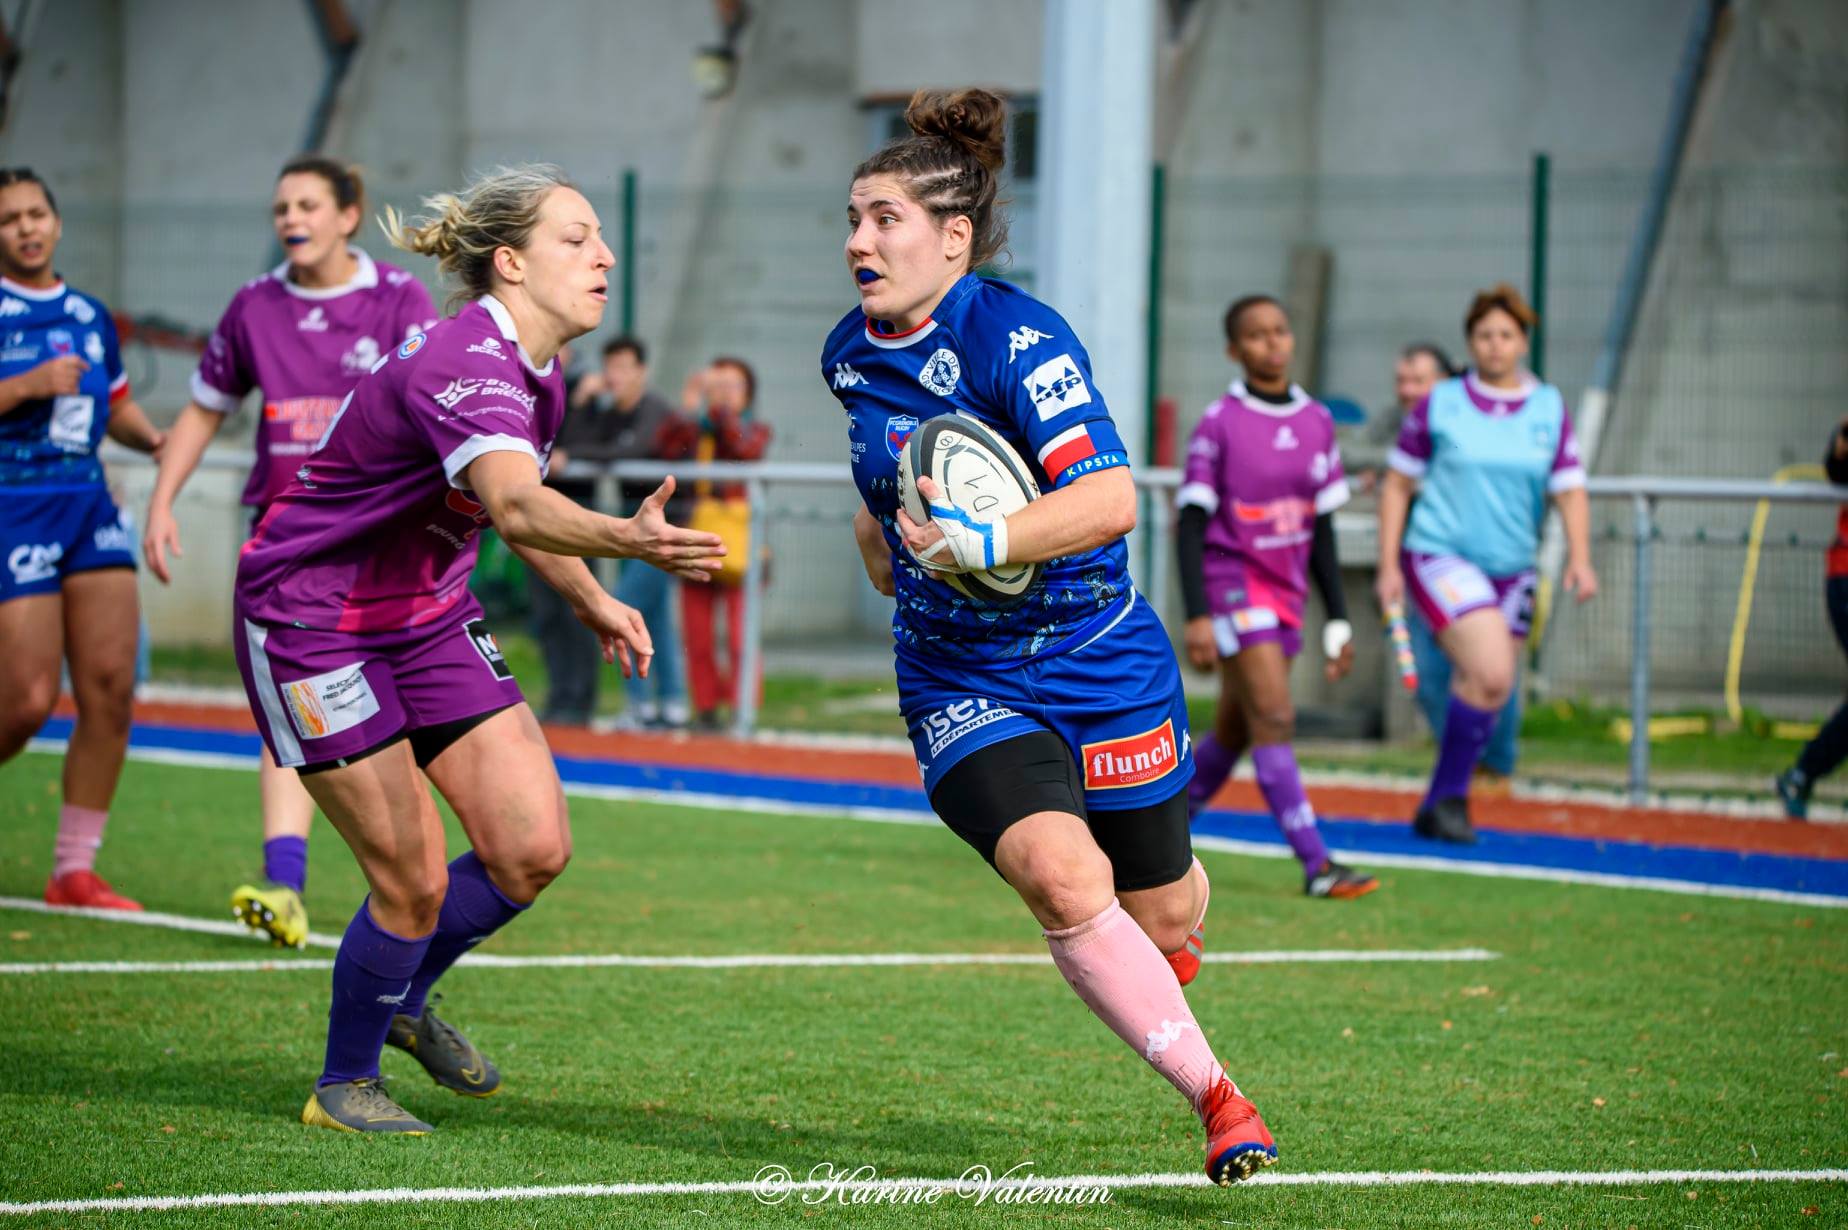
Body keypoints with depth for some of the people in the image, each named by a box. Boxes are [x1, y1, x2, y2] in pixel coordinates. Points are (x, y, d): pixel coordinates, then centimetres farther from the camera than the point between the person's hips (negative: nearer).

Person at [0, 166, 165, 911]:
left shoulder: (90, 316, 15)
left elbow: (117, 405, 27)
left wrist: (155, 440, 8)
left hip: (88, 504, 6)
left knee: (111, 688, -3)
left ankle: (76, 870, 5)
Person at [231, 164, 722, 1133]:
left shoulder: (536, 374, 1)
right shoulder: (463, 365, -29)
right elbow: (518, 508, -48)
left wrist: (589, 598, 14)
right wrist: (627, 539, -65)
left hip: (428, 614, 9)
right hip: (310, 623, -9)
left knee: (534, 849, -1)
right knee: (413, 879, -8)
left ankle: (402, 999, 25)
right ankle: (344, 1084, 16)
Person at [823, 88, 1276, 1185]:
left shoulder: (1017, 336, -20)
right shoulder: (849, 356, 1)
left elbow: (1108, 499, -31)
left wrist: (982, 541, -42)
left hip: (1099, 660, -3)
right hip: (960, 682, 3)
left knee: (1157, 912, 10)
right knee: (1064, 881, -23)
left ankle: (1170, 944, 51)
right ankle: (1213, 1095, -12)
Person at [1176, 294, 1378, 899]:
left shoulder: (1317, 422, 8)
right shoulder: (1219, 424, -8)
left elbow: (1321, 530, 13)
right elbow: (1191, 524, -9)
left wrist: (1338, 621, 11)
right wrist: (1196, 616, -18)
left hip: (1285, 592, 6)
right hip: (1231, 580, -6)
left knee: (1234, 732, 10)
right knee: (1274, 719, -15)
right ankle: (1317, 866, -20)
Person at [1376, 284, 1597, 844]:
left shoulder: (1551, 409, 6)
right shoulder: (1439, 405, 0)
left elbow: (1570, 489, 3)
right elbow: (1396, 485, 5)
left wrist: (1579, 558, -12)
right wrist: (1388, 566, 0)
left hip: (1510, 573, 4)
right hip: (1440, 559, -4)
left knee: (1483, 690, 5)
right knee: (1490, 676, -22)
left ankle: (1438, 809, 21)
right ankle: (1450, 795, -8)